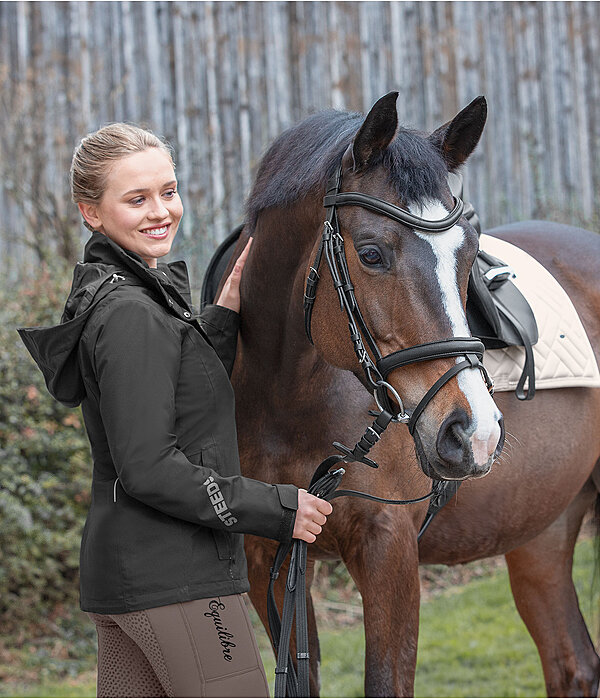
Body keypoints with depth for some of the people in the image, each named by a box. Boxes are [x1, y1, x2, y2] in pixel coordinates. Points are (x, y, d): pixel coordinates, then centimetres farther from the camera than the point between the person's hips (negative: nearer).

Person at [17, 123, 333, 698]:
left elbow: (193, 391, 20)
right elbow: (147, 467, -22)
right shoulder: (129, 313, -17)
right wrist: (277, 509, -16)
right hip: (174, 577, -10)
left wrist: (228, 305, 10)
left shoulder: (109, 295, 13)